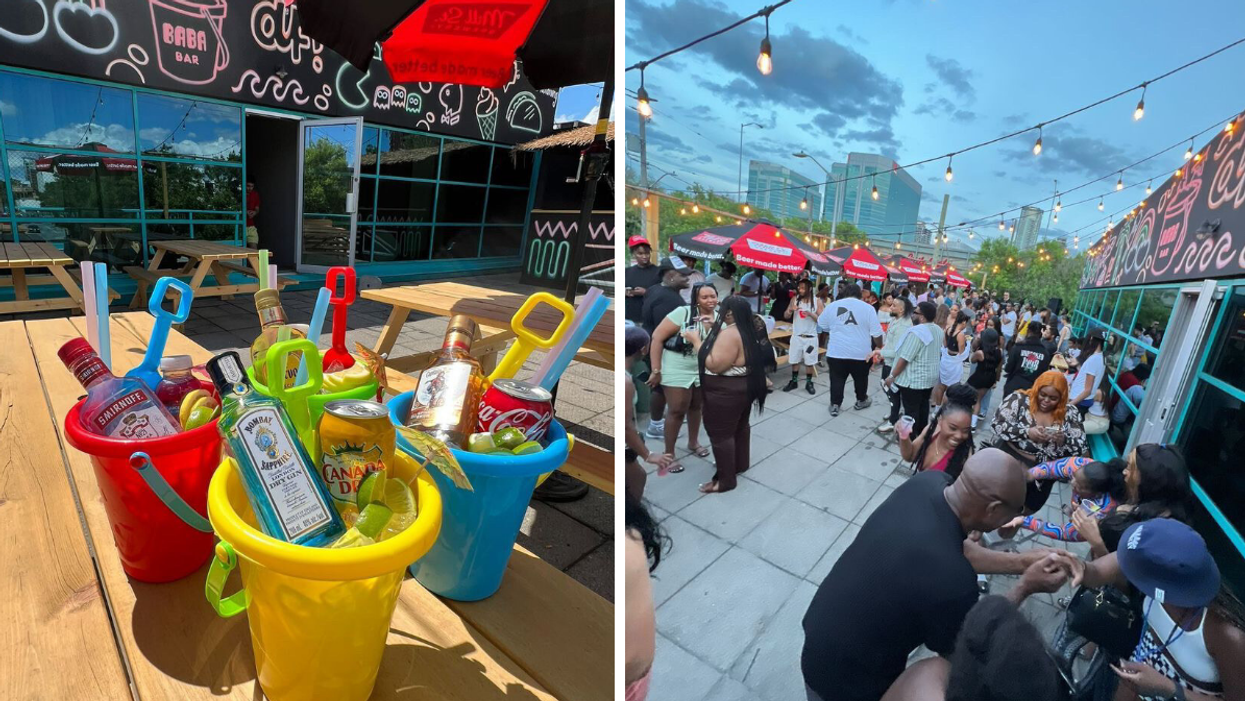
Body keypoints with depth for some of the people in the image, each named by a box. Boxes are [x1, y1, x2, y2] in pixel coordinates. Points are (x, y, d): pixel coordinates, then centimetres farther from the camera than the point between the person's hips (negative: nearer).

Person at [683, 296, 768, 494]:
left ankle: (725, 479, 10)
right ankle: (741, 463, 41)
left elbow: (714, 365, -28)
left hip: (726, 392, -10)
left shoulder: (729, 334, -25)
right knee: (740, 426, 23)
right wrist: (714, 328, 13)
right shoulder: (746, 330, 6)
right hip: (743, 387, 10)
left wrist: (696, 341, -21)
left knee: (720, 434, 1)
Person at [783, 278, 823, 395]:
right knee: (794, 360, 8)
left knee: (809, 361, 5)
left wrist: (810, 314, -23)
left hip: (810, 336, -2)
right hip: (796, 335, 2)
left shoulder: (817, 301, -5)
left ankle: (809, 383, 18)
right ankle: (794, 381, 21)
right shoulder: (795, 299, 2)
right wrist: (791, 310, -16)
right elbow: (786, 316, 5)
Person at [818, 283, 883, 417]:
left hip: (836, 352, 1)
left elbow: (821, 325, 13)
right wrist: (880, 347, 10)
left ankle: (834, 405, 11)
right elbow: (876, 333, -5)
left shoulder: (832, 305, 1)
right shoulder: (868, 308, -5)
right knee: (861, 379, 20)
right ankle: (861, 401, 36)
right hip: (861, 352, 0)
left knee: (837, 379, 11)